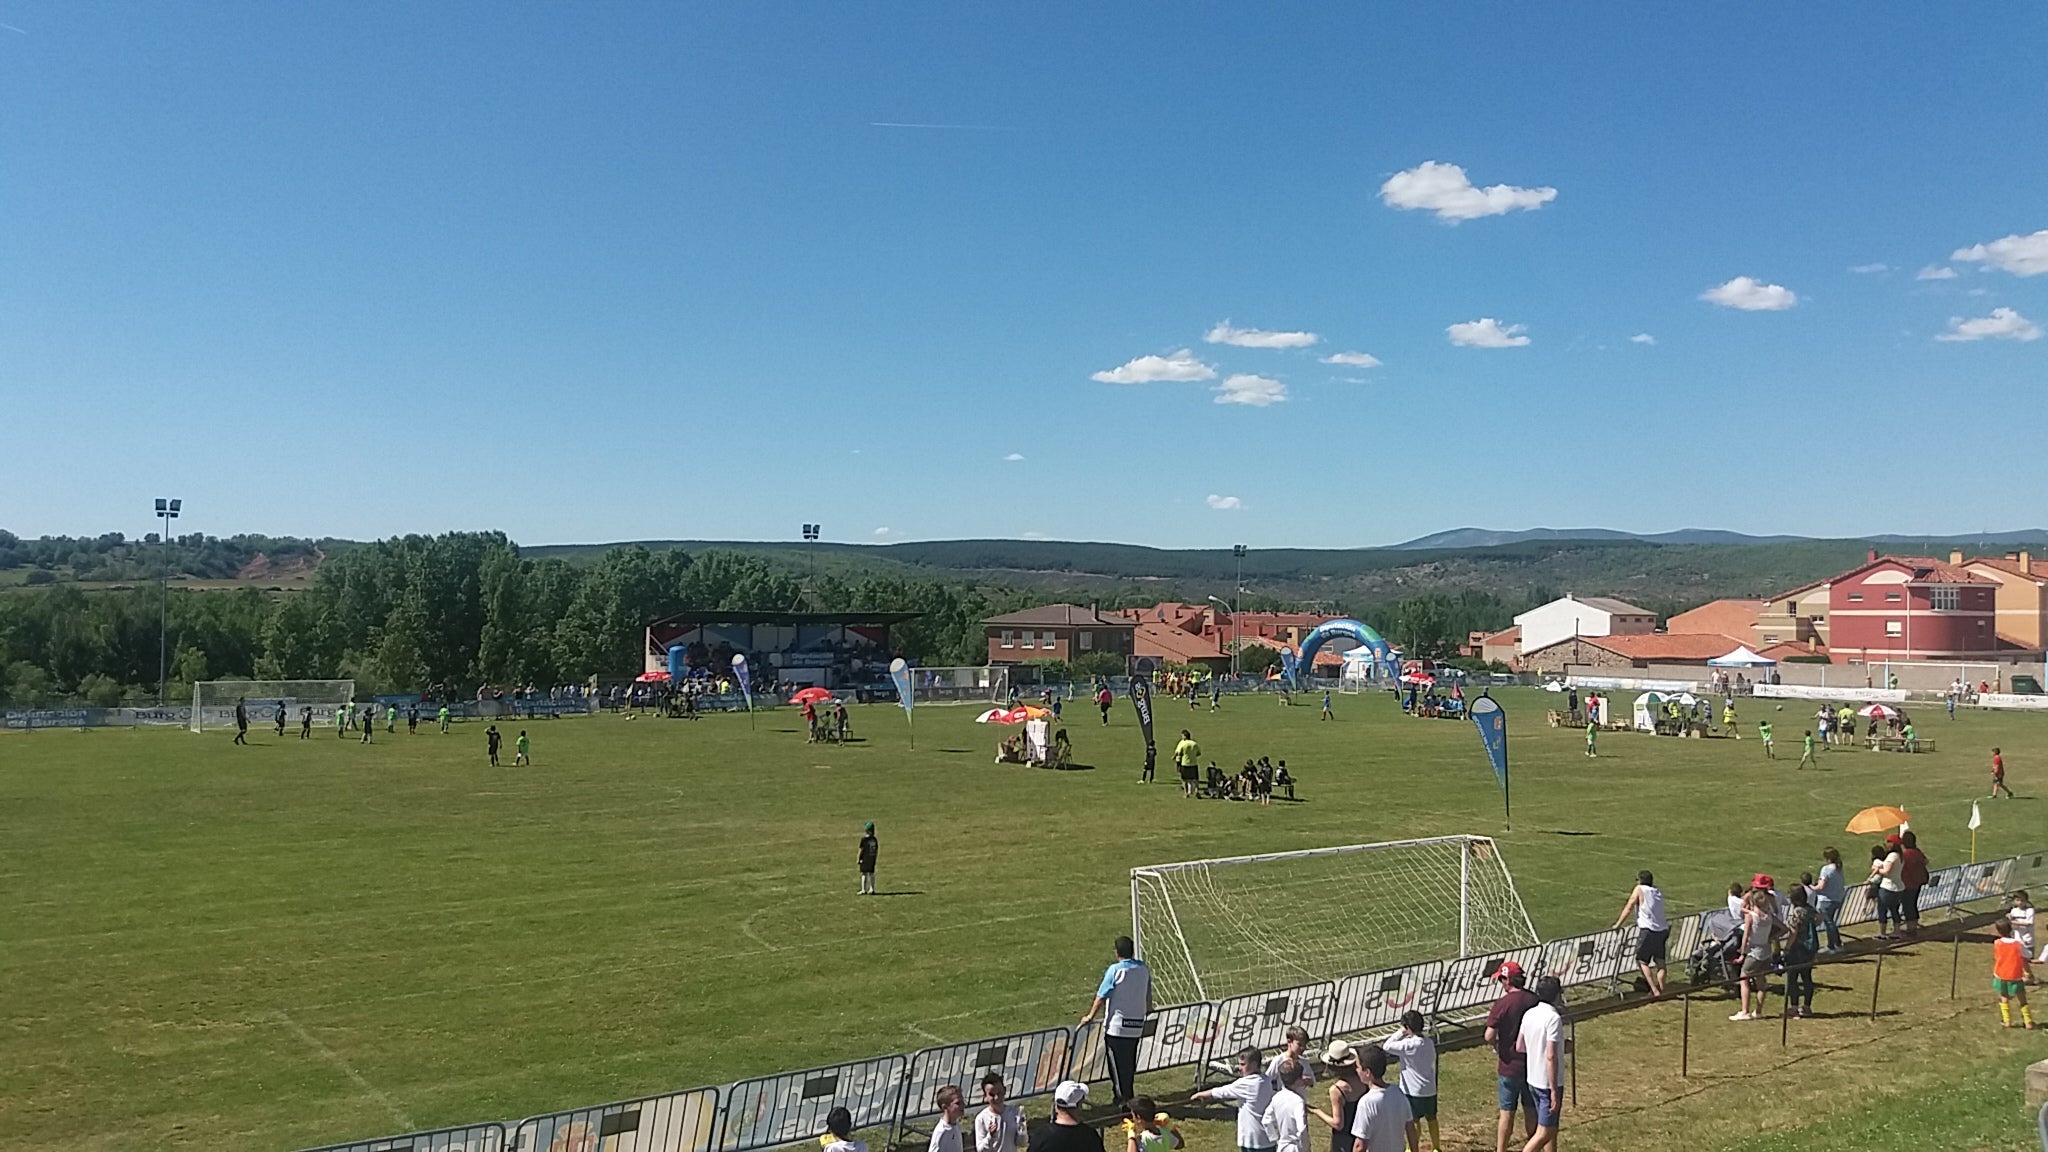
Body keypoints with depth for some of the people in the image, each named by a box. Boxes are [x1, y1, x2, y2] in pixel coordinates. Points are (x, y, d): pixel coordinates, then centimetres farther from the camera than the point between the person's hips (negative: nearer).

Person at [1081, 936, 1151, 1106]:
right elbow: (1148, 993, 17)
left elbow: (1101, 996, -9)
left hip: (1116, 1025, -5)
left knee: (1117, 1063, 4)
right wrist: (1148, 1010, 38)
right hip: (1137, 1025, 5)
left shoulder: (1114, 970, -13)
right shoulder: (1143, 968, 3)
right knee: (1130, 1062, 17)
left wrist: (1090, 1016, 4)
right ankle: (1129, 1095, 24)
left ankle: (1122, 1097, 5)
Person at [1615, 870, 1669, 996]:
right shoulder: (1658, 891, 15)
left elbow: (1629, 908, -2)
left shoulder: (1640, 889, -1)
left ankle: (1654, 990, -8)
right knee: (1660, 962, 12)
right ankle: (1661, 990, 7)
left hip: (1647, 930, -6)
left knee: (1642, 961, 3)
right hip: (1662, 930, 6)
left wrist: (1618, 924, 3)